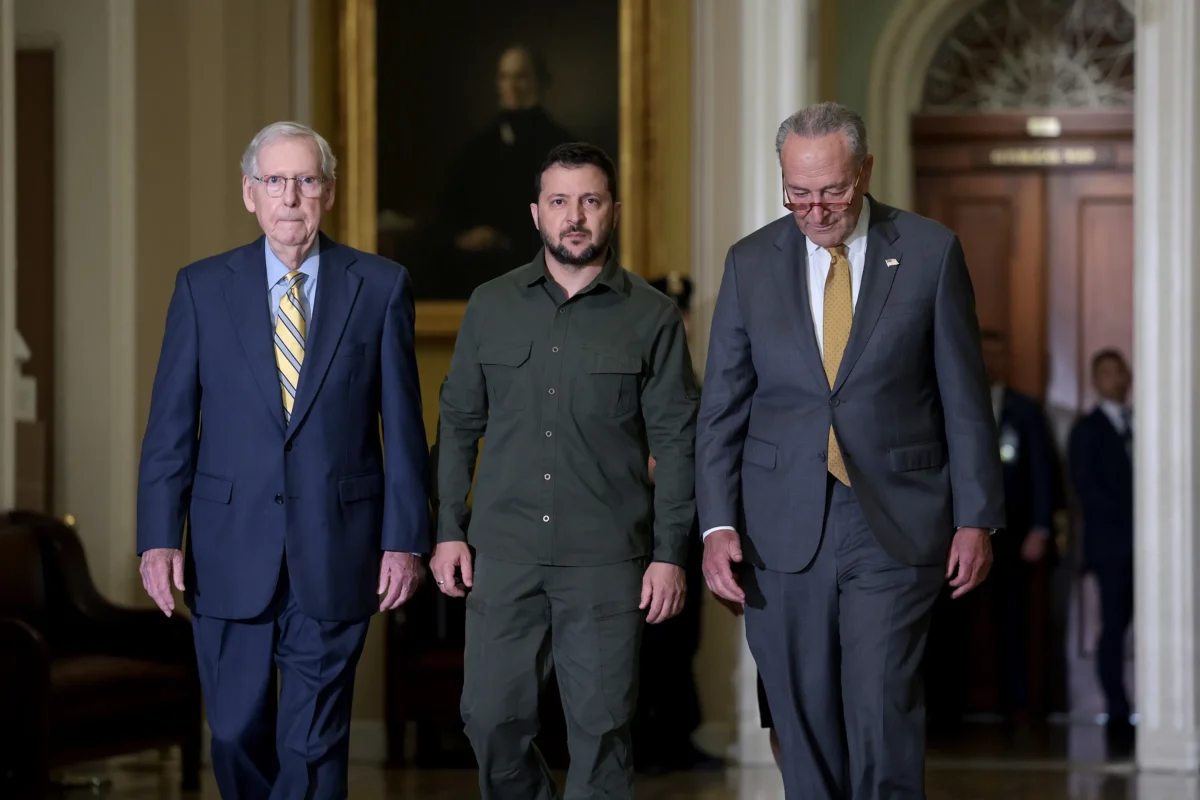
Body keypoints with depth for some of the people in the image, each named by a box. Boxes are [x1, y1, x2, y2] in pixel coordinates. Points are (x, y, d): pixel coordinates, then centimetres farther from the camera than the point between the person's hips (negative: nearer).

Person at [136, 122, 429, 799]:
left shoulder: (381, 287, 2)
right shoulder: (202, 287, 4)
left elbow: (403, 426, 2)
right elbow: (170, 424, 3)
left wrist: (405, 539, -3)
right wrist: (159, 537, -5)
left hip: (336, 556, -1)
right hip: (230, 553, 1)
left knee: (315, 743, 1)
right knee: (238, 732, 7)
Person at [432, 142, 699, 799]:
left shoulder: (652, 317, 2)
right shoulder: (491, 306, 8)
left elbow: (675, 442, 1)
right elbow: (458, 422, 11)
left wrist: (671, 553, -4)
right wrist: (449, 530, 4)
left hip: (607, 560, -2)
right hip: (503, 552, 2)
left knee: (601, 729, -1)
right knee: (492, 718, 3)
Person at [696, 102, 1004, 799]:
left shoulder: (931, 252, 1)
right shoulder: (752, 262, 6)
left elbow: (965, 397, 3)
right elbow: (722, 406, 7)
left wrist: (977, 519, -1)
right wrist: (717, 524, -2)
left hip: (895, 529, -2)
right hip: (783, 530, 2)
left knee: (884, 714, -11)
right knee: (804, 726, 6)